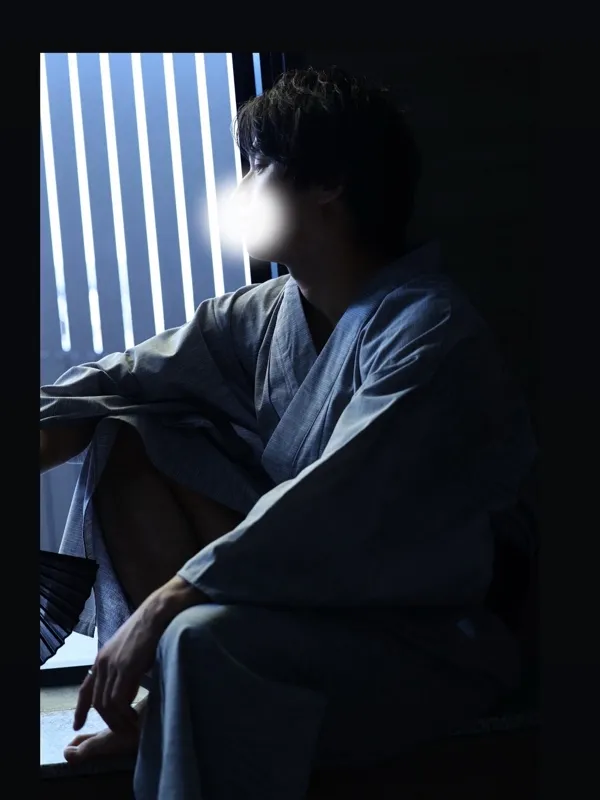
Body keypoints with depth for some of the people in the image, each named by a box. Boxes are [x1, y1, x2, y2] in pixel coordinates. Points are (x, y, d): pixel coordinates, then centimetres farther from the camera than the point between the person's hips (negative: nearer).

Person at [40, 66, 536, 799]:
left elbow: (329, 511, -30)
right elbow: (128, 378, -1)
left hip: (424, 646, -8)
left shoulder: (428, 332, -21)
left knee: (206, 639, -37)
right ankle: (175, 703, 0)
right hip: (303, 589, 8)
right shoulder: (270, 313, 2)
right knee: (126, 438, 0)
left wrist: (159, 609, -32)